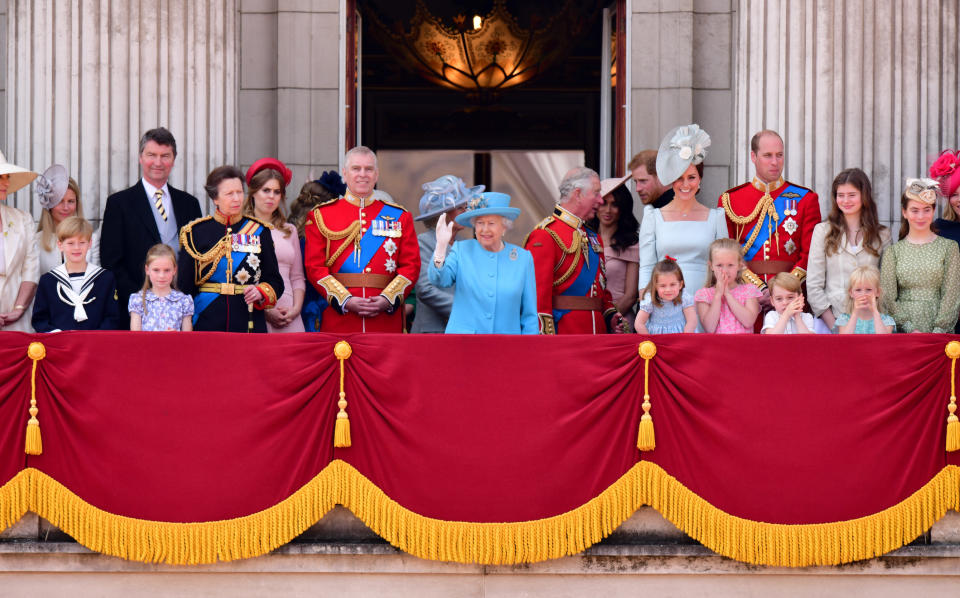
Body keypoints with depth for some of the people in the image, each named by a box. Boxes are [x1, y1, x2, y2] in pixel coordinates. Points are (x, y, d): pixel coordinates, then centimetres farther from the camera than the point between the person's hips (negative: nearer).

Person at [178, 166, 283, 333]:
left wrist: (261, 292, -10)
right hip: (207, 323, -1)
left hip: (250, 324, 1)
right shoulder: (196, 232, 4)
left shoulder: (259, 231, 8)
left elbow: (275, 281, 11)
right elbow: (184, 286, 5)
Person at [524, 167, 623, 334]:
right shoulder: (545, 236, -8)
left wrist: (611, 316, 9)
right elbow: (538, 292, -15)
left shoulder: (593, 237, 20)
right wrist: (546, 340, -21)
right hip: (561, 332, -8)